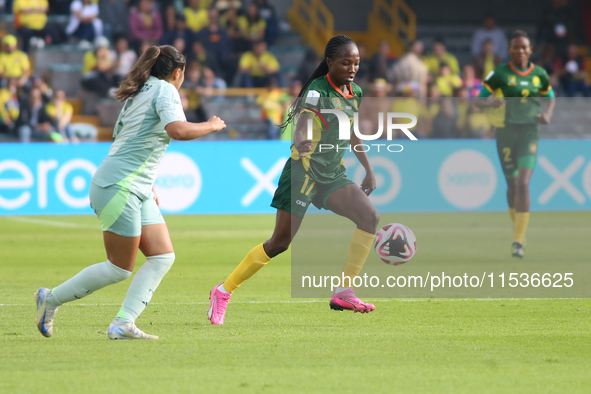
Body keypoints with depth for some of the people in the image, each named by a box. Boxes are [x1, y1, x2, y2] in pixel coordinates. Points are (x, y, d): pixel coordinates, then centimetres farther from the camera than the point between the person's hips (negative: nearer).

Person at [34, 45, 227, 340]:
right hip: (118, 187, -10)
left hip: (138, 192, 10)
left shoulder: (138, 95, 19)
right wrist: (210, 126, -10)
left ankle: (123, 324, -3)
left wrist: (147, 185, 30)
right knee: (120, 269, -5)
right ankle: (51, 299, 9)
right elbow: (177, 130, -27)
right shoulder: (165, 90, -8)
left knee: (163, 256, 2)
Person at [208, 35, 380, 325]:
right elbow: (301, 127, -33)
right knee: (280, 242, -5)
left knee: (370, 216, -15)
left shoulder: (355, 93, 7)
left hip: (332, 175, 7)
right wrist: (302, 142, -56)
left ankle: (344, 293, -11)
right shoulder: (317, 90, -16)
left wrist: (369, 170, 25)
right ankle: (223, 291, 10)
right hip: (304, 172, -7)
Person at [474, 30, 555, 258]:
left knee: (523, 183, -15)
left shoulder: (539, 75, 4)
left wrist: (547, 115, 1)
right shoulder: (500, 74, -3)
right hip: (506, 132, 0)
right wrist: (489, 102, -25)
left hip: (529, 132, 0)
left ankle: (518, 240, -14)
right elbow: (477, 101, -2)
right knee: (512, 184, 8)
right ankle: (518, 226, 35)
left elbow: (550, 97, 22)